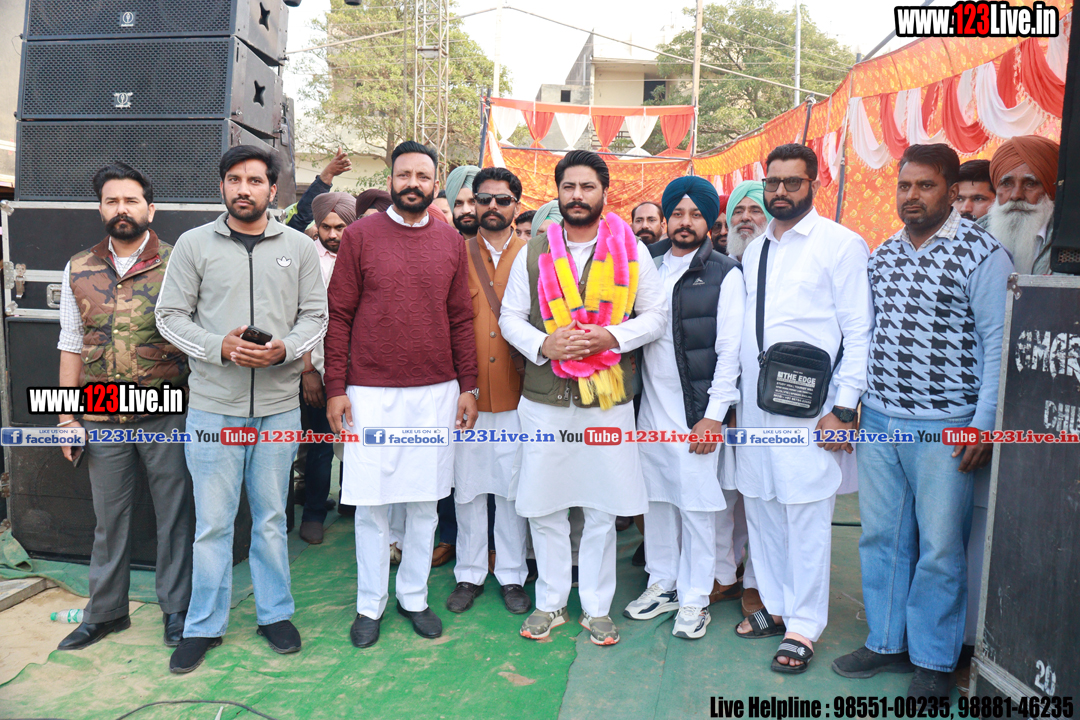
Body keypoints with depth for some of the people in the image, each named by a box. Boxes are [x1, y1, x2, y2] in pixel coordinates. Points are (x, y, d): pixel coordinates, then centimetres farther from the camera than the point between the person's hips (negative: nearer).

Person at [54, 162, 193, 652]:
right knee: (109, 517, 15)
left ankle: (175, 607, 24)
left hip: (166, 415, -3)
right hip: (103, 418, 3)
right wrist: (67, 415, 7)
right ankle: (106, 611, 32)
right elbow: (72, 346, 10)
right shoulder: (79, 271, 7)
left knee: (173, 513, 8)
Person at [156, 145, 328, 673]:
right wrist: (220, 347, -15)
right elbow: (171, 316, 1)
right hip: (214, 406, -1)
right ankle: (204, 626, 24)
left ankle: (275, 613, 29)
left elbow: (315, 315, 5)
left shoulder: (299, 247, 6)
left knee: (271, 516, 13)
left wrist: (285, 349, -14)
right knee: (212, 521, 7)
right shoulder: (194, 244, 3)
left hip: (279, 405, 1)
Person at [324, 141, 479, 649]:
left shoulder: (450, 241, 7)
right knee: (372, 503, 6)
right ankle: (370, 603, 24)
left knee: (424, 501, 11)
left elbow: (461, 318, 9)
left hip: (436, 393, 2)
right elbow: (339, 316, 0)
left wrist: (468, 386, 5)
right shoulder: (360, 235, 0)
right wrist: (335, 387, -5)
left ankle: (414, 596, 28)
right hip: (371, 394, -2)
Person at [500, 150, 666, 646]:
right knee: (544, 505, 8)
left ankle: (597, 607, 25)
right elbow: (510, 317, 7)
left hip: (609, 399, -1)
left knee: (602, 507, 7)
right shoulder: (534, 252, 6)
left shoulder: (632, 250, 4)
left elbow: (654, 316, 4)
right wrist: (543, 344, -12)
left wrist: (609, 336, -13)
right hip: (544, 397, 1)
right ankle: (550, 602, 26)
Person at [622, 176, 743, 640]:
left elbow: (729, 349, -7)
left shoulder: (725, 274, -4)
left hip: (696, 410, -4)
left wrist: (714, 414, -12)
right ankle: (662, 583, 29)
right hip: (649, 404, 5)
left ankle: (695, 599, 17)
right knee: (656, 497, 13)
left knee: (697, 504, 2)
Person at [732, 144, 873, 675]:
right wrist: (734, 401, 14)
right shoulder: (755, 251, 15)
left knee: (806, 515, 0)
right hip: (755, 405, 6)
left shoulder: (841, 245, -3)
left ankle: (803, 626, 15)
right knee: (760, 507, 13)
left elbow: (859, 331, -8)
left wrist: (844, 408, -14)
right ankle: (775, 606, 30)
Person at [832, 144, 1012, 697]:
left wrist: (984, 424, -11)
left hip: (945, 428, -5)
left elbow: (997, 342, -8)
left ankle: (933, 660, 23)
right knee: (881, 536, 13)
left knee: (939, 548, 6)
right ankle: (886, 641, 30)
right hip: (877, 419, 5)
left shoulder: (982, 253, -6)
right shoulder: (882, 254, 10)